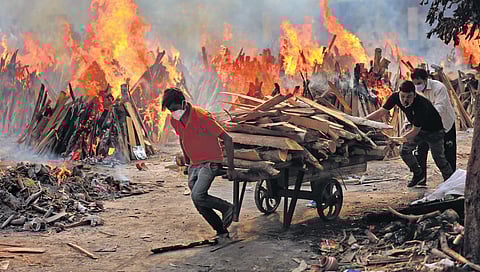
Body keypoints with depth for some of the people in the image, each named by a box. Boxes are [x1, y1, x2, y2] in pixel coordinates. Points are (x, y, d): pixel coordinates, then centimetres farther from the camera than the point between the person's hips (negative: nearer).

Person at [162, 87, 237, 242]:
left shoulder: (202, 117, -21)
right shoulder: (174, 121, 0)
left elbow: (227, 139, -18)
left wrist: (231, 168, -16)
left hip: (210, 163, -7)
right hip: (194, 165, 7)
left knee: (197, 196, -26)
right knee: (201, 206, 3)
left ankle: (227, 208, -3)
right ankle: (222, 233, 19)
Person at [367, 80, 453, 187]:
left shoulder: (421, 105, -40)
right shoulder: (395, 97, -24)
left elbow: (415, 130, -35)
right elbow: (382, 112, -15)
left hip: (434, 130, -6)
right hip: (417, 128, 6)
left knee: (439, 158, 2)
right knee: (404, 151, -2)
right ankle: (418, 174, 20)